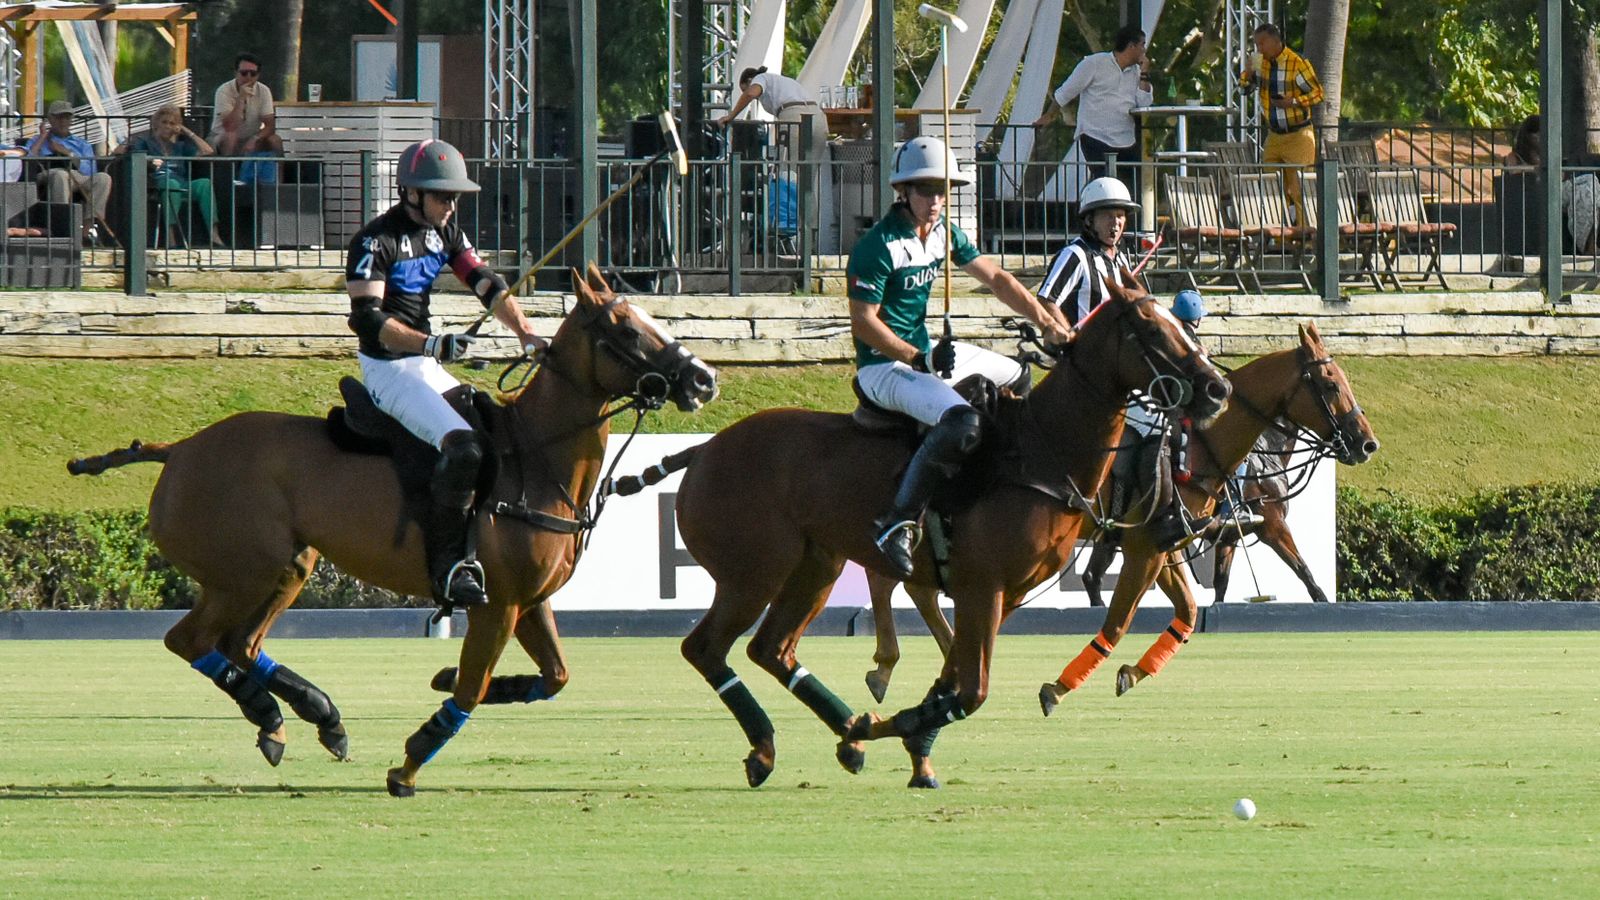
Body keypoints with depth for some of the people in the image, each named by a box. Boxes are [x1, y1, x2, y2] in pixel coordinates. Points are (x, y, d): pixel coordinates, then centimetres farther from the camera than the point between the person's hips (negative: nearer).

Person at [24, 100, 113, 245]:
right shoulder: (38, 141, 27)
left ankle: (88, 226, -36)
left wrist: (67, 153, 4)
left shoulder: (81, 144, 30)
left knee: (103, 178, -30)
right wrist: (43, 137, 10)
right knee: (60, 174, -40)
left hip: (80, 179, 2)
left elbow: (90, 170, 12)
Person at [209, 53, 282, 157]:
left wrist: (254, 139, -30)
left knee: (275, 140, -22)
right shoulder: (224, 91, -20)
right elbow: (229, 127, -29)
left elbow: (270, 126, -11)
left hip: (250, 138, 3)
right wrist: (241, 99, -33)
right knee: (230, 136, -35)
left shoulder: (264, 91, -9)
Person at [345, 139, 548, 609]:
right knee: (462, 444, -26)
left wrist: (525, 333, -8)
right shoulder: (377, 241, -14)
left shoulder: (445, 232, 11)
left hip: (426, 365, 9)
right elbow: (368, 319, -21)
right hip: (387, 369, -9)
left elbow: (487, 285, 6)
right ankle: (447, 563, -26)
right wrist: (431, 343, -32)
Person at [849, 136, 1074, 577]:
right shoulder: (878, 246, -19)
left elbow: (995, 278, 15)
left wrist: (1046, 321, 8)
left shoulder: (944, 235, 7)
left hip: (926, 351, 10)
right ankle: (899, 522, -32)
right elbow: (863, 322, -20)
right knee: (960, 421, -34)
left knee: (1014, 375, 24)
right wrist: (920, 359, -23)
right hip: (883, 364, -10)